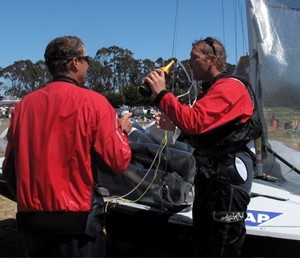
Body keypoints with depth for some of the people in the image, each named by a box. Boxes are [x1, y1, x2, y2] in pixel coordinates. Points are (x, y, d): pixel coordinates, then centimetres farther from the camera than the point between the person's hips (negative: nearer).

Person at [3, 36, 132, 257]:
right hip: (77, 218, -4)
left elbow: (10, 167, 8)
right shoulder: (92, 101, -10)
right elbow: (119, 160, -12)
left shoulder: (24, 104, 3)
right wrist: (121, 130, 8)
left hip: (30, 217, 5)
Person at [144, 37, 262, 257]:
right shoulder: (211, 88, 17)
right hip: (209, 173, 10)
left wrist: (161, 93, -23)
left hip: (228, 175, -10)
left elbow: (195, 121, -30)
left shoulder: (229, 87, -17)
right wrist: (176, 127, 4)